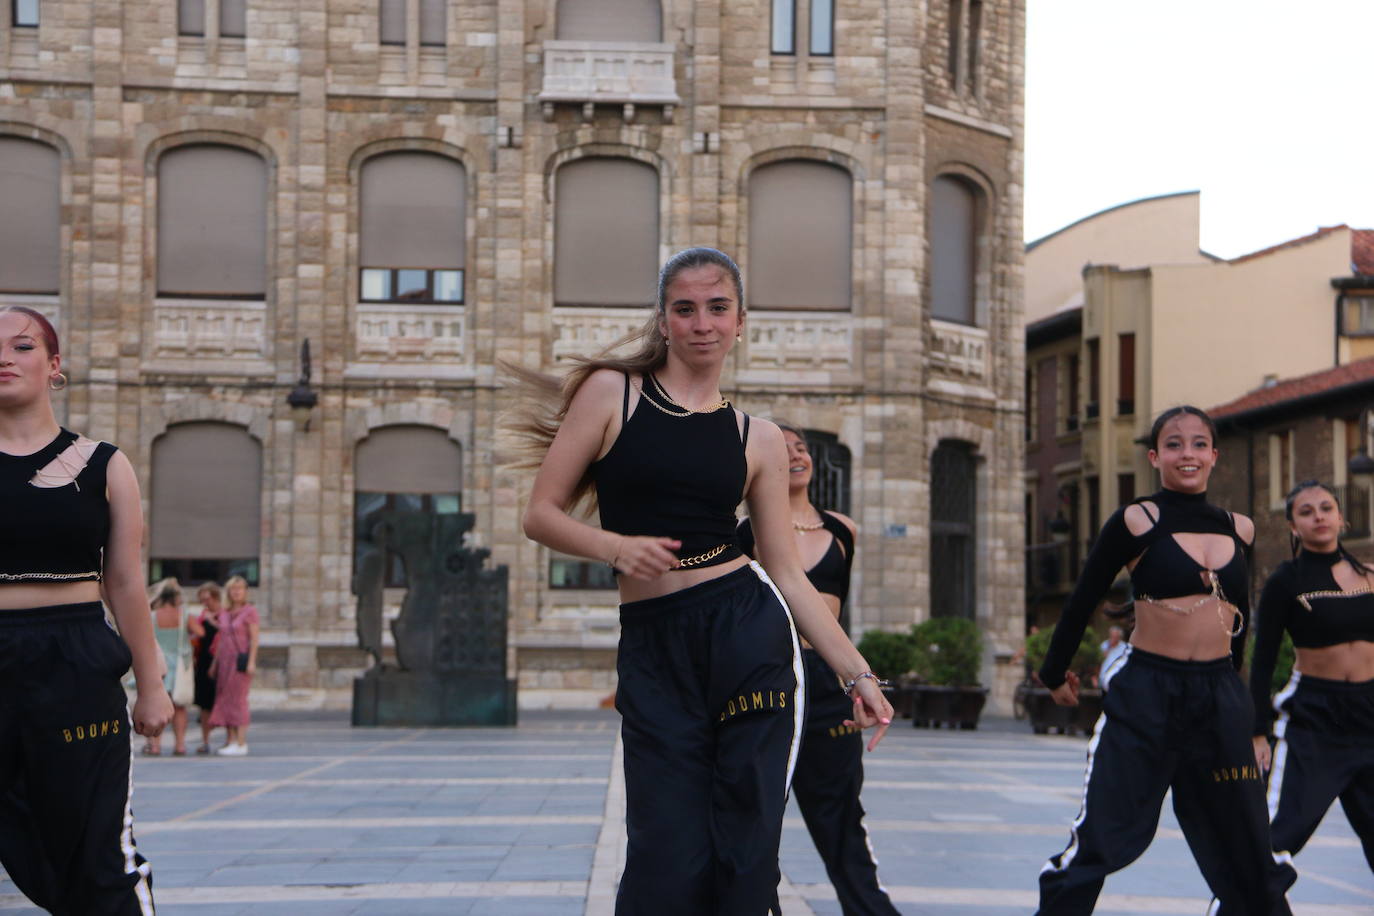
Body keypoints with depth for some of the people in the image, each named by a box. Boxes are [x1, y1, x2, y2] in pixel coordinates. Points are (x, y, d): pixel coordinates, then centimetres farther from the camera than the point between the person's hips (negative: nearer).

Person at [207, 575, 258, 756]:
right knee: (225, 700, 3)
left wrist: (252, 662, -16)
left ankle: (241, 744, -8)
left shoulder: (250, 611, -3)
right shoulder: (224, 614, 14)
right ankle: (231, 741, 6)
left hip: (241, 659, -7)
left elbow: (254, 639, -8)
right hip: (225, 660, 7)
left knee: (238, 699, -9)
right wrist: (214, 663, 16)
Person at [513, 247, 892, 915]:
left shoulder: (757, 439, 11)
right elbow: (542, 515, 2)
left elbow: (788, 573, 11)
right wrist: (617, 547, -16)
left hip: (748, 635, 1)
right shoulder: (611, 392, 5)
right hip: (652, 652, -1)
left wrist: (856, 672, 5)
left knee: (744, 858, -1)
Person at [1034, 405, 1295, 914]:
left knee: (1246, 853, 10)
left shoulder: (1238, 529, 8)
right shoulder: (1137, 522, -6)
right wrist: (1056, 672, 10)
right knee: (1098, 841, -6)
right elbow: (1084, 599, 3)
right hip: (1146, 695, -4)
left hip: (1220, 698, 5)